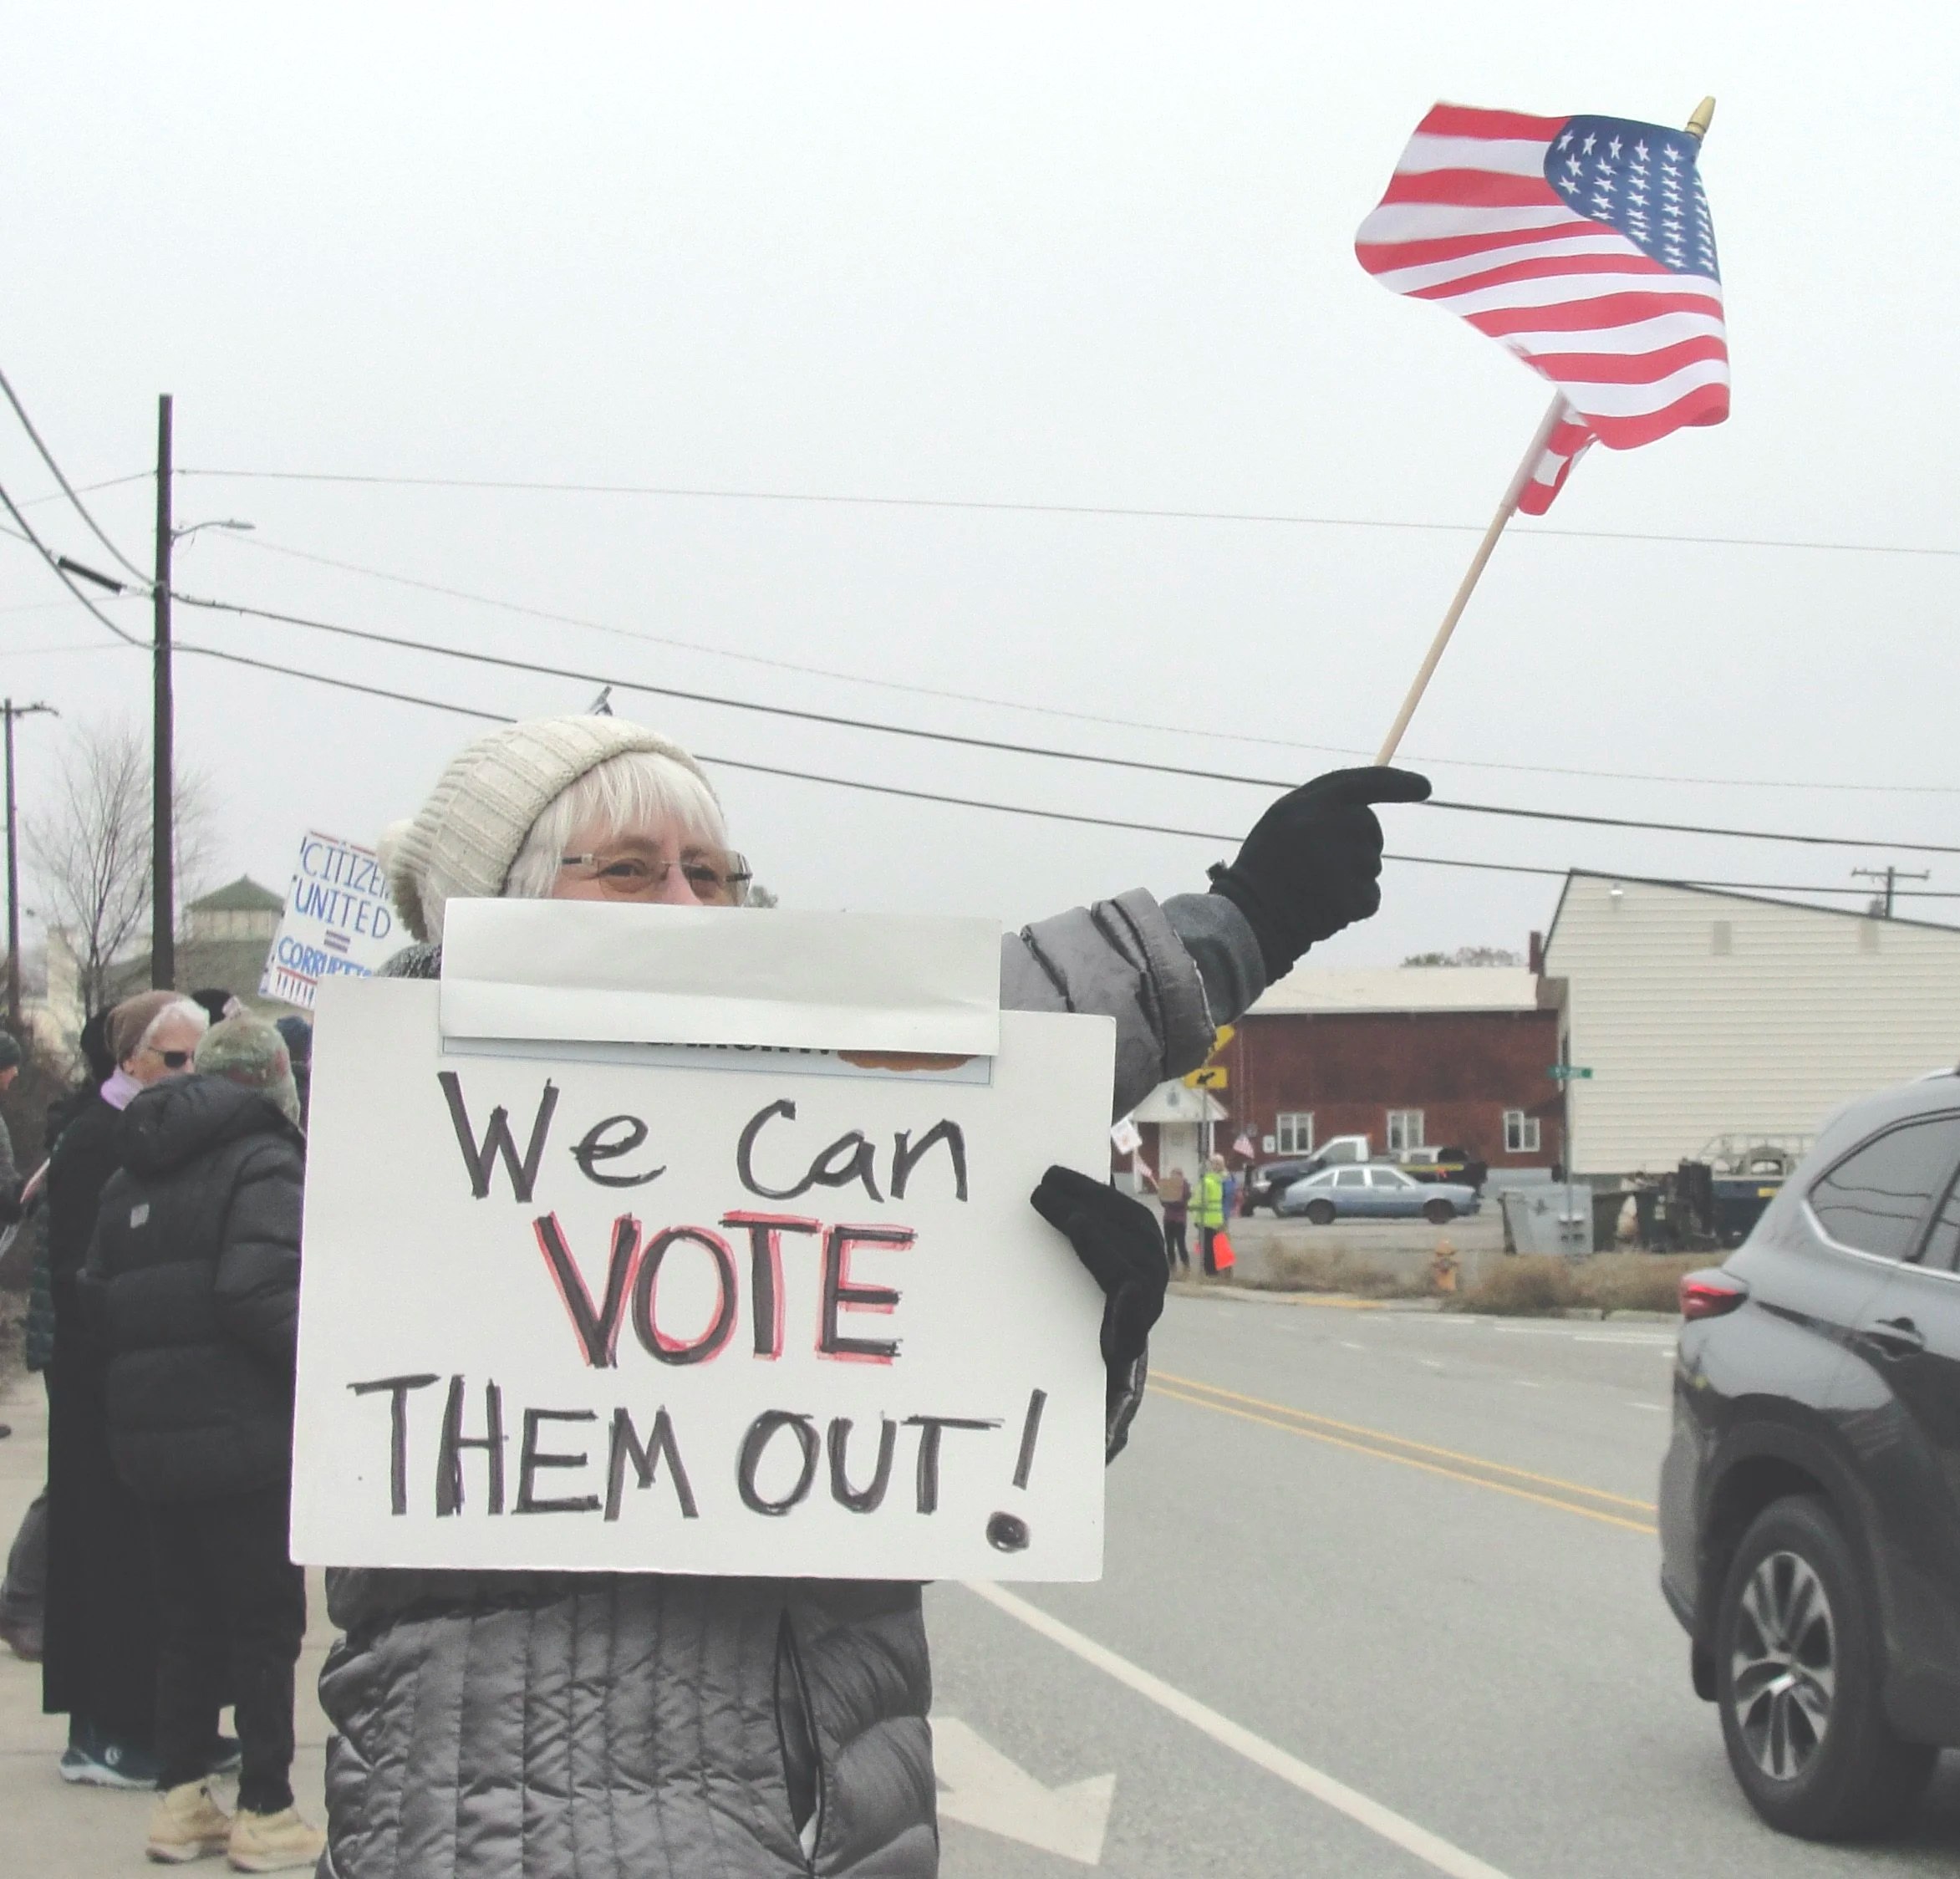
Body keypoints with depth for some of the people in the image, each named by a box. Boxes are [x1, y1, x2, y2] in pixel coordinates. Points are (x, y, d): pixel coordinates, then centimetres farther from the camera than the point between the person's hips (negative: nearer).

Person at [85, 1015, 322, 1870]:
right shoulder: (262, 1161, -10)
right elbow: (261, 1293, -23)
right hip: (243, 1435, -7)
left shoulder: (134, 1173, 15)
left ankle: (180, 1800, 20)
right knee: (266, 1617, 1)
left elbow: (100, 1296, 17)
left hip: (151, 1436, 7)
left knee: (186, 1615, 16)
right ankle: (264, 1813, 5)